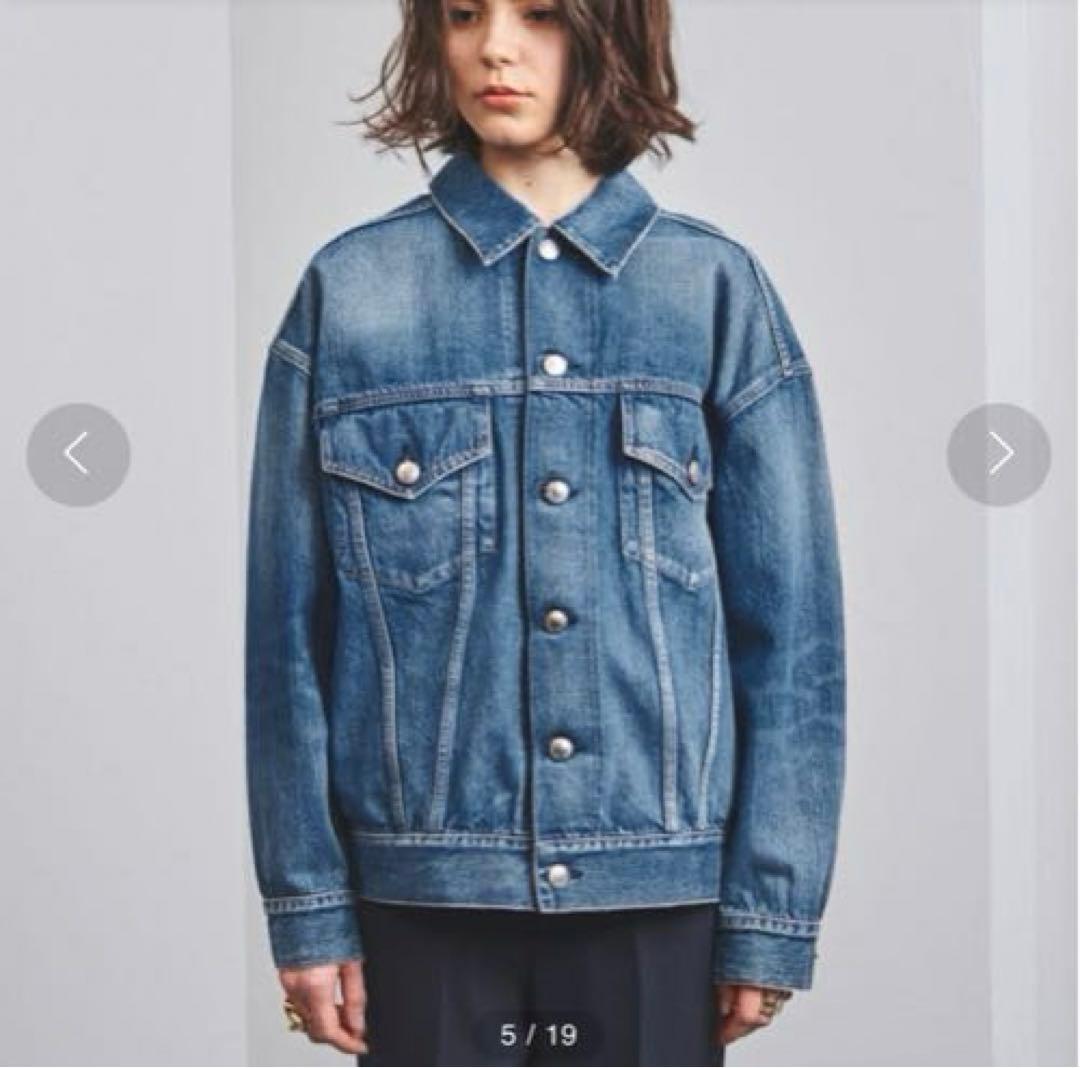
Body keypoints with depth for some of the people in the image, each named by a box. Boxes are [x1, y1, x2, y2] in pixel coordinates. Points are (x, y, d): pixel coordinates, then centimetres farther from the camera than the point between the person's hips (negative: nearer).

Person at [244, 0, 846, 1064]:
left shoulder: (716, 288, 0)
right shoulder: (350, 289, 1)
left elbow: (790, 617, 1)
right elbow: (291, 622, 2)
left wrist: (770, 915, -2)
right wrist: (308, 907, -1)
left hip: (659, 888, 0)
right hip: (426, 887, 0)